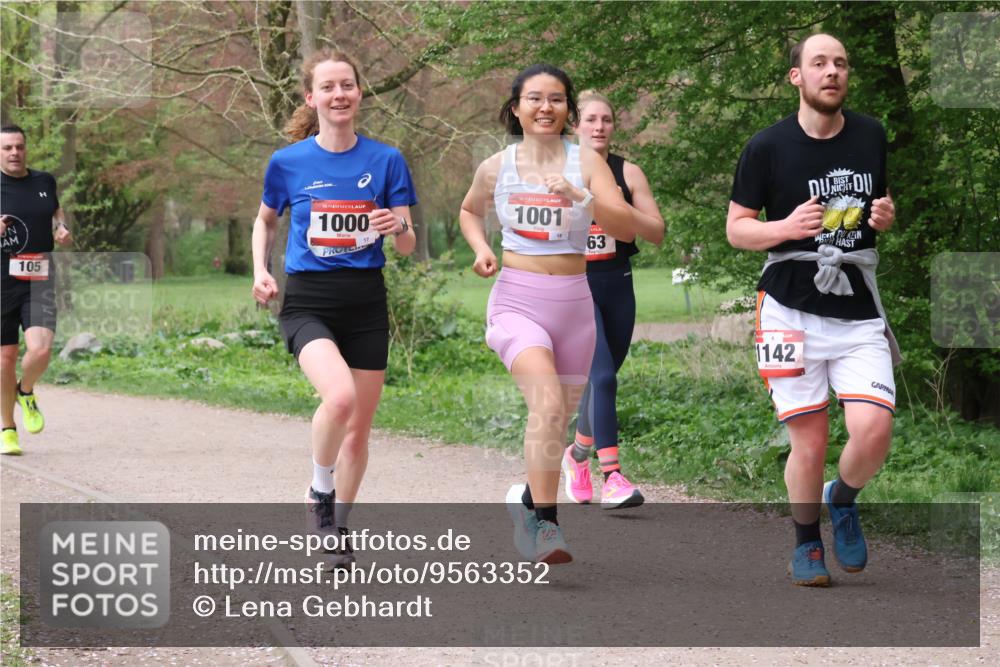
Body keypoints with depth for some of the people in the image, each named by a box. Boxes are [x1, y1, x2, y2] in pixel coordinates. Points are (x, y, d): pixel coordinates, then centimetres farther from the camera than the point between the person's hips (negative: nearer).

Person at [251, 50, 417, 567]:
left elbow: (407, 247, 2)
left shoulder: (386, 161, 0)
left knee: (359, 427, 8)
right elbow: (265, 220, 18)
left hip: (366, 301, 2)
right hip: (307, 301, -2)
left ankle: (338, 529, 27)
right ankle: (319, 491, -2)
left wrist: (399, 226, -20)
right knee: (339, 395, -28)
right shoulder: (288, 163, -1)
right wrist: (260, 271, 3)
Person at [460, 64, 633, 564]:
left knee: (558, 418, 11)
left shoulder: (586, 162, 1)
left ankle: (528, 500, 38)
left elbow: (626, 226, -11)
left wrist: (581, 198, -26)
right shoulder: (496, 168, 4)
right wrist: (480, 247, 6)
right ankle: (544, 523, -24)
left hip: (573, 301, 2)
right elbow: (469, 210, 25)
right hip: (517, 299, -2)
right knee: (547, 402, -25)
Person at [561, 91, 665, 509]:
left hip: (617, 287, 4)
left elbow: (657, 233, 0)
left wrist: (620, 208, -16)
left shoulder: (628, 173, 4)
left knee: (602, 377, 12)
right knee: (602, 376, -19)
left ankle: (578, 454, 37)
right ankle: (612, 477, -23)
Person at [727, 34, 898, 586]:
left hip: (859, 311, 2)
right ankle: (806, 543, 21)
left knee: (873, 428, -14)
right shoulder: (768, 146, -3)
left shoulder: (872, 136, 7)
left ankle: (842, 499, 19)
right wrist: (787, 226, -17)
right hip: (793, 308, -2)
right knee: (809, 440, -3)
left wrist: (886, 217, -3)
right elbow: (736, 228, 2)